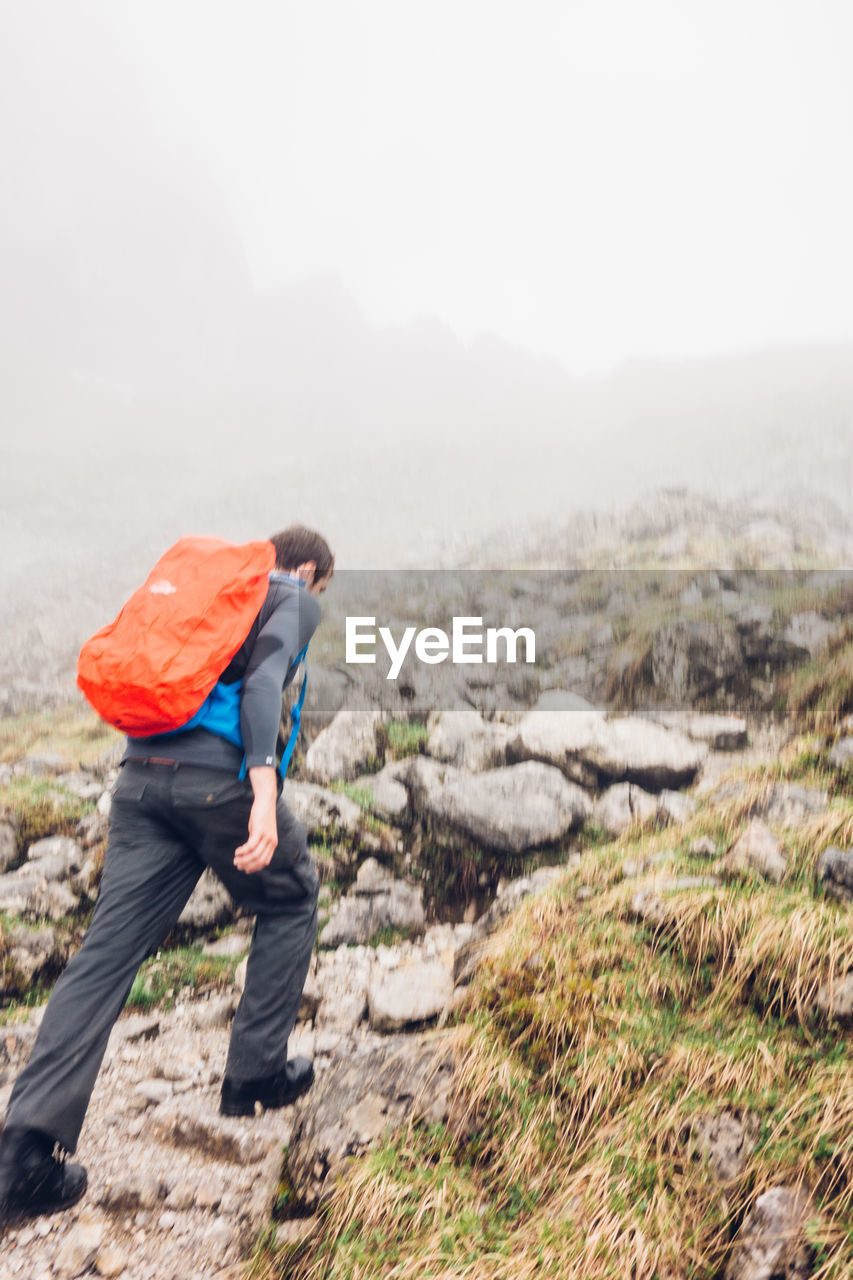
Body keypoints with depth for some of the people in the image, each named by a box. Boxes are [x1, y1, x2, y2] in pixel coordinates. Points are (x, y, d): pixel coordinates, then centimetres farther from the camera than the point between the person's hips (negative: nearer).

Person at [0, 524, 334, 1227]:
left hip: (142, 777, 6)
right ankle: (256, 1075, 24)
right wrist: (265, 791, -24)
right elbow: (263, 676, -14)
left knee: (105, 953, 4)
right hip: (220, 779, -6)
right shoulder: (297, 602, 7)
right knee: (289, 904, 20)